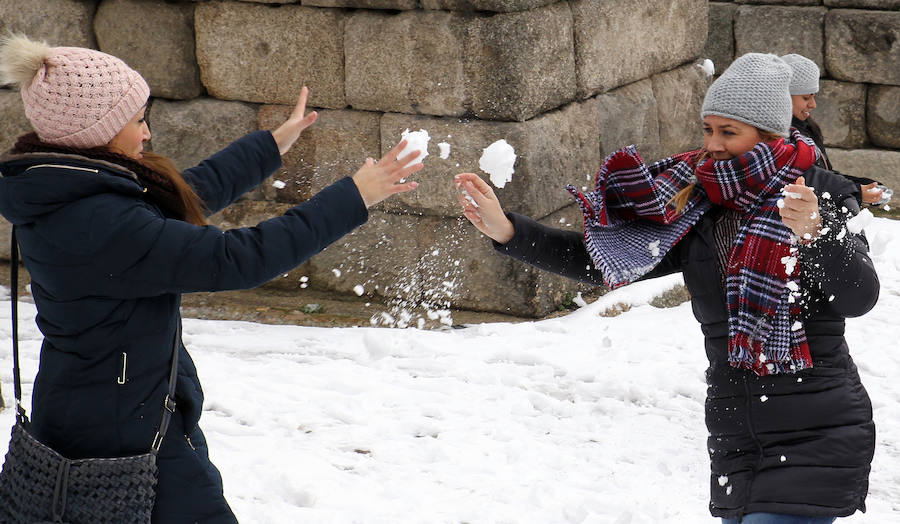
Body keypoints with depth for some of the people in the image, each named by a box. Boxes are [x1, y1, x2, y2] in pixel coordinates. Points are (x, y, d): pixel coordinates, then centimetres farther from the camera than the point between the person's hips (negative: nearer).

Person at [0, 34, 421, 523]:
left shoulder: (63, 196, 2)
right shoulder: (102, 224, -29)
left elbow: (189, 195, 15)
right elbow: (235, 259, -28)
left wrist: (273, 144, 25)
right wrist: (352, 199, -22)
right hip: (129, 434, -10)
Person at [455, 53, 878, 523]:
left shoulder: (821, 196, -7)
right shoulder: (694, 206, 7)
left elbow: (859, 298, -20)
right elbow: (601, 261, 11)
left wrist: (815, 234, -39)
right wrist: (506, 230, 3)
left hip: (816, 440, -5)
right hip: (737, 445, 6)